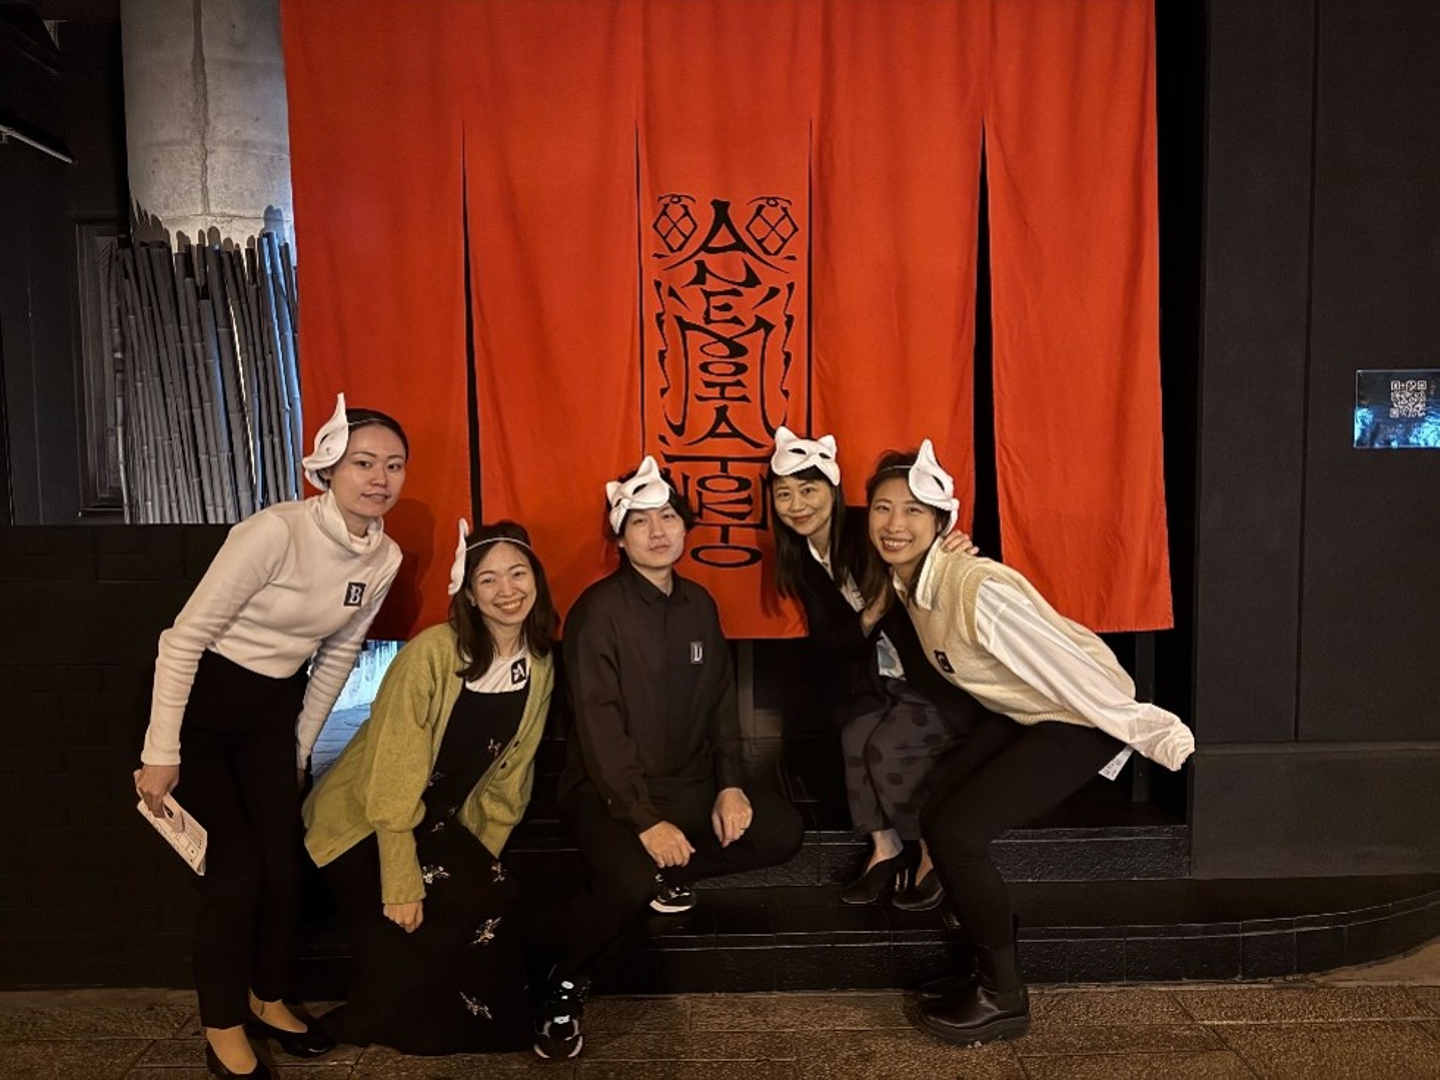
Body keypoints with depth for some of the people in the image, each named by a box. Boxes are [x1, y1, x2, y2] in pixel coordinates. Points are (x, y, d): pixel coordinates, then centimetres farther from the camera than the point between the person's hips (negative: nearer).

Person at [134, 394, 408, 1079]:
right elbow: (185, 637, -20)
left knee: (283, 861, 6)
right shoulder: (275, 532, -25)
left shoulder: (385, 558, -5)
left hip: (275, 709, 6)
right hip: (198, 700, -5)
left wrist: (301, 748, 12)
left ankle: (268, 1000, 31)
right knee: (237, 866, -5)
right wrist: (161, 754, -17)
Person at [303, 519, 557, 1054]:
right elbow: (393, 774, -23)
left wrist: (482, 853, 3)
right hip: (363, 820, -5)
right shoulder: (432, 652, -24)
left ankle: (474, 1020, 12)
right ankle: (371, 1022, 9)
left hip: (440, 823, 5)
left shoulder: (540, 665, -5)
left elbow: (509, 770, 5)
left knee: (496, 900, -15)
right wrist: (401, 884, -23)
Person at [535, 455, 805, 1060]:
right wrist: (644, 819, -25)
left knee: (781, 831, -13)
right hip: (608, 789, -6)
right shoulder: (598, 610, -13)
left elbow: (720, 703, 8)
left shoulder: (699, 605, 7)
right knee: (629, 882, -33)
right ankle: (565, 985, -3)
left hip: (688, 782, 6)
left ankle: (668, 871, 8)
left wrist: (729, 783, -7)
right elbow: (599, 726, -19)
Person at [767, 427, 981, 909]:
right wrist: (877, 607, -25)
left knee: (888, 749, -22)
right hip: (878, 680, 5)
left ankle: (935, 856, 1)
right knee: (856, 736, -20)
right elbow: (832, 642, -7)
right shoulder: (801, 561, -2)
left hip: (938, 676, -5)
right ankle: (885, 847, -1)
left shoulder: (869, 534, -19)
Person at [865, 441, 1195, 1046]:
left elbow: (1067, 666, -26)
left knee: (958, 831, -14)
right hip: (1021, 714, 8)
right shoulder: (907, 583, -3)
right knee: (934, 809, 1)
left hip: (1081, 717, -8)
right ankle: (990, 967, 18)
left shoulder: (977, 588, -30)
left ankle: (1004, 998, 5)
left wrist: (1156, 732, -20)